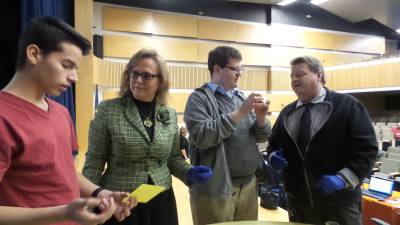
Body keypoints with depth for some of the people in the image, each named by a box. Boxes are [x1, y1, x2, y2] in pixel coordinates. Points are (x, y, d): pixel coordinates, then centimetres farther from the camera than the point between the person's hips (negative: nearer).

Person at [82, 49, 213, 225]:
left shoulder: (170, 114, 2)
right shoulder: (108, 110, -9)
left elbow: (173, 157, 9)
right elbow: (94, 162, -6)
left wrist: (189, 173, -8)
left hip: (161, 202, 3)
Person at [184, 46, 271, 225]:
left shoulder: (241, 97, 12)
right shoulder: (199, 98, -7)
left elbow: (261, 137, 13)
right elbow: (201, 136, -23)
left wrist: (261, 118, -8)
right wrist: (240, 113, -21)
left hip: (248, 185, 6)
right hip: (215, 190, -5)